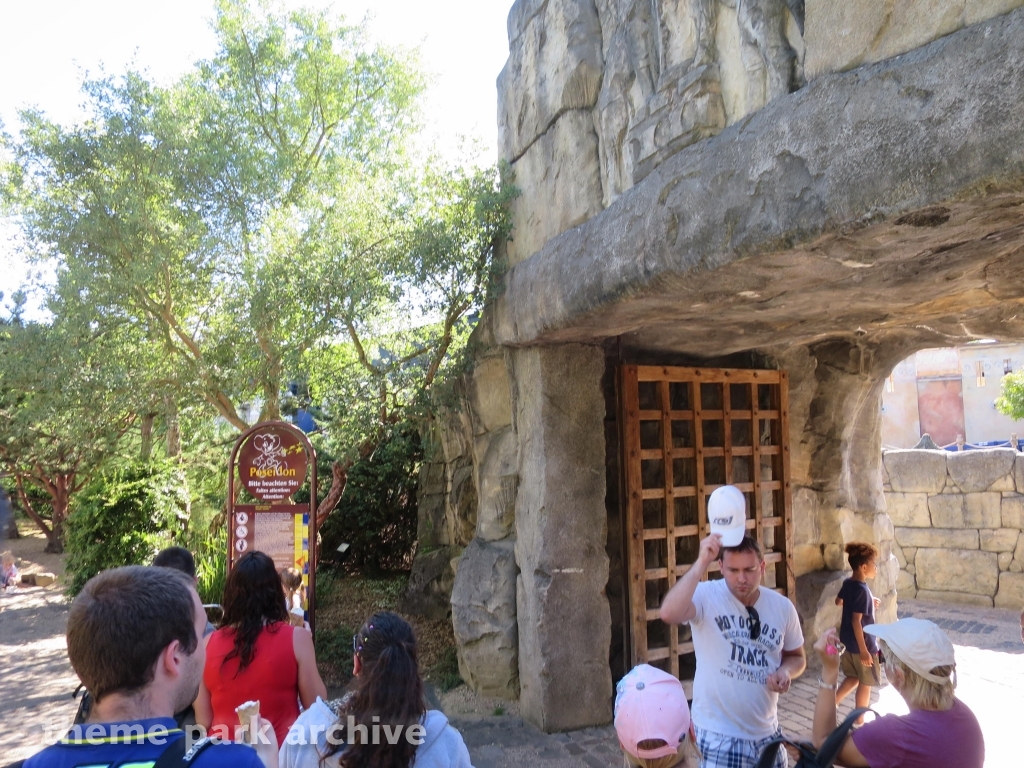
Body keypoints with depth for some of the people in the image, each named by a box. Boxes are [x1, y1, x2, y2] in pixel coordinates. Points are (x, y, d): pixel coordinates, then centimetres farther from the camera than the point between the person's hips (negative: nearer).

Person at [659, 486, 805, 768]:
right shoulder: (706, 596, -16)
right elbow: (669, 614, -36)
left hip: (766, 732, 5)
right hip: (719, 733, -5)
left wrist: (786, 671, -9)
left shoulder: (783, 607, -1)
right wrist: (700, 565, -40)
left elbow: (796, 656, 14)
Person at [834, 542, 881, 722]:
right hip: (861, 644, -8)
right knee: (866, 683, 9)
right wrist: (864, 650, -22)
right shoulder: (862, 590, -25)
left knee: (853, 677, 22)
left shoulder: (848, 584, 1)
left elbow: (838, 601, 21)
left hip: (847, 642, 8)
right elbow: (856, 622, -26)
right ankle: (860, 720, 20)